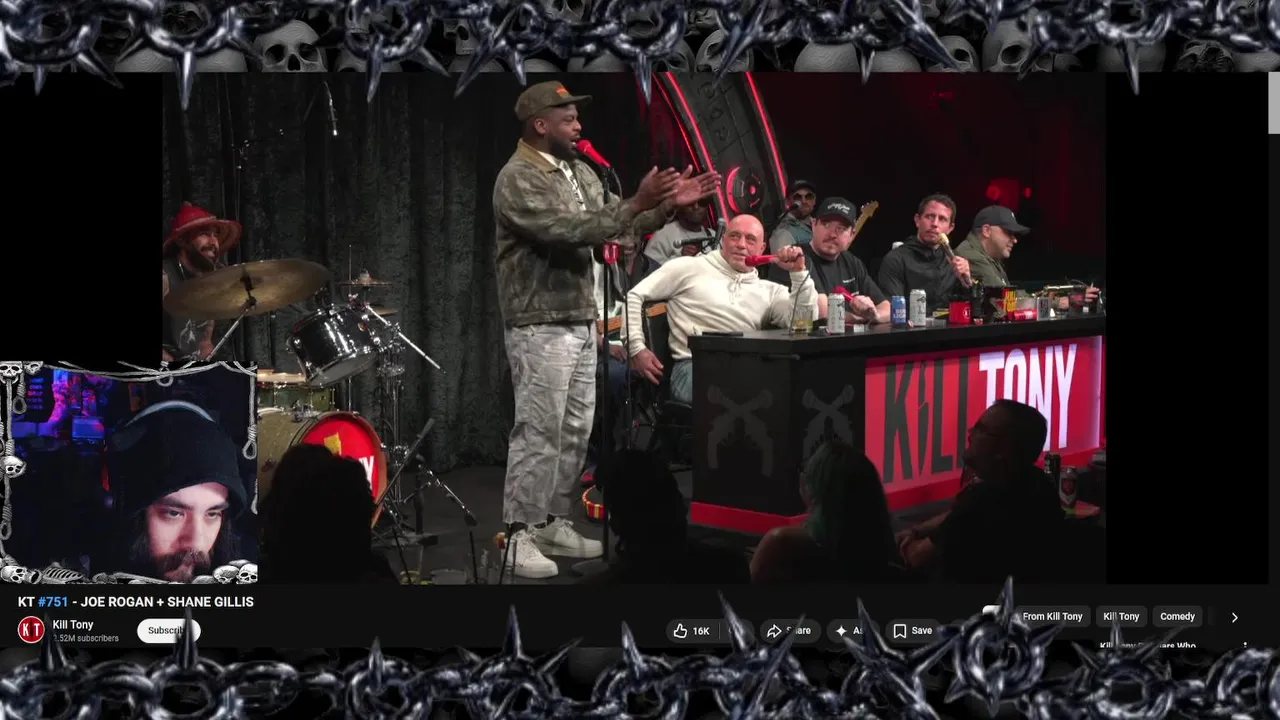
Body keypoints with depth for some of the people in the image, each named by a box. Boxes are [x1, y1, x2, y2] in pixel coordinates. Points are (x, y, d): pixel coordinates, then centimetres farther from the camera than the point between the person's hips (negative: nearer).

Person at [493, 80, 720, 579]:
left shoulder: (579, 173, 13)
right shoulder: (517, 179, -15)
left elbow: (619, 226, 14)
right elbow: (569, 231, -25)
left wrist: (669, 205, -1)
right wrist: (638, 202, -27)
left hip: (581, 321, 9)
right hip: (540, 326, -9)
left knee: (575, 431, 11)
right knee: (538, 433, -7)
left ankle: (553, 523, 21)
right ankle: (518, 538, -1)